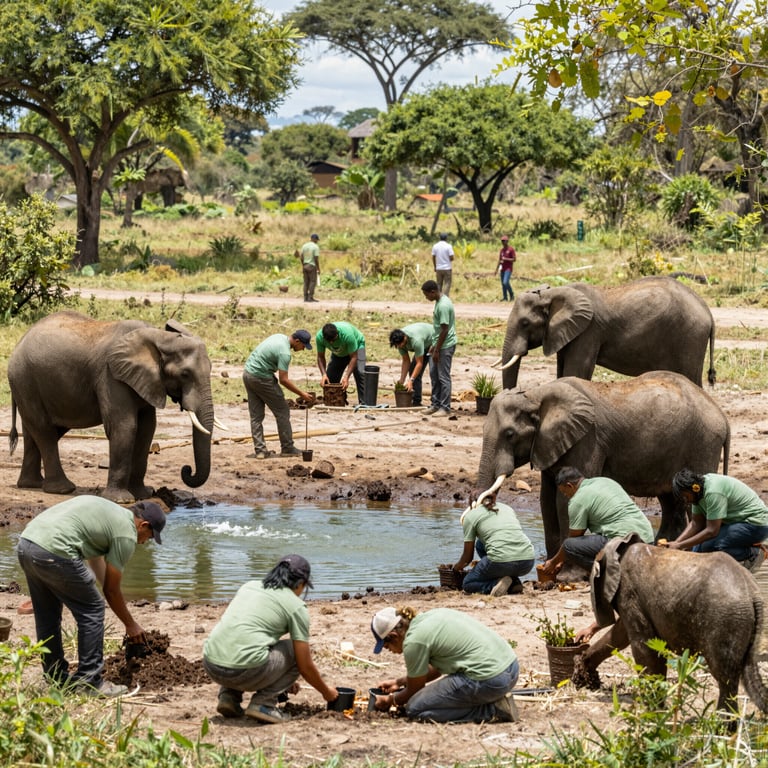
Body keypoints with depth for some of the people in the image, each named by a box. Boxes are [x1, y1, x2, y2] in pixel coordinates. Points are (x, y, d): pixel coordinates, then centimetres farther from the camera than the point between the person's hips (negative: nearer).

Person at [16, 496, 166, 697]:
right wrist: (131, 625, 23)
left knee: (47, 617, 21)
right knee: (91, 611, 5)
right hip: (53, 553, -9)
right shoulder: (127, 535, 2)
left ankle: (56, 680, 29)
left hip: (25, 544, 9)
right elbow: (111, 590, 9)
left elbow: (96, 559, 41)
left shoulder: (108, 510, 28)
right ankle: (90, 682, 9)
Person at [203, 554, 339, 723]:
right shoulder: (296, 606, 6)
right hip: (245, 671, -6)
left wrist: (282, 679, 47)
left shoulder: (248, 587, 23)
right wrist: (326, 692, 28)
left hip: (211, 666, 6)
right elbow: (305, 666, 8)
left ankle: (229, 696, 16)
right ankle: (263, 703, 1)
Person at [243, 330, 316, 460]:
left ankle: (260, 450, 7)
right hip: (261, 378, -9)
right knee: (282, 412, 2)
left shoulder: (279, 337, 8)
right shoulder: (285, 352, -20)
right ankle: (287, 448, 7)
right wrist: (302, 394, -17)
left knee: (256, 415, 9)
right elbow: (283, 380, -22)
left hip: (248, 373, 9)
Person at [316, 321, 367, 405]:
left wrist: (346, 377, -43)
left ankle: (363, 403, -26)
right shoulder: (319, 337, -30)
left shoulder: (347, 334, -42)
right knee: (330, 377, -5)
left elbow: (353, 357, -36)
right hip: (338, 353, 5)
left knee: (359, 372, -25)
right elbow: (320, 357, -17)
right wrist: (324, 374, -32)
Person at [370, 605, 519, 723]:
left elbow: (414, 690, 4)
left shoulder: (414, 641, -11)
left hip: (490, 680, -10)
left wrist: (390, 700, 23)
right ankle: (496, 701, 10)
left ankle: (491, 710, -6)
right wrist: (399, 682, 37)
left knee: (415, 709, -1)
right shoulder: (427, 617, 16)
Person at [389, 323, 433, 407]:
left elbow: (419, 363, -37)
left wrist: (411, 380, -41)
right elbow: (406, 361, -9)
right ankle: (416, 401, 4)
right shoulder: (400, 340, -18)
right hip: (425, 346, 8)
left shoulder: (416, 340, -41)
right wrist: (402, 380, -15)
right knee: (413, 371, 0)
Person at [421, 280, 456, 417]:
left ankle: (445, 408, 3)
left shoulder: (443, 306, -23)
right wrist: (434, 346, 19)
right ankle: (435, 404, 22)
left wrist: (437, 350, -18)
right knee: (434, 375, 15)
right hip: (439, 345, 10)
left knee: (443, 377, -3)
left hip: (445, 346, -10)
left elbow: (444, 330, -22)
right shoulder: (440, 301, 9)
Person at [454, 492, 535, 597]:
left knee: (467, 584, 22)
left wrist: (458, 566, 40)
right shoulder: (508, 508, 26)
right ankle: (514, 583, 15)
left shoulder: (470, 516, 12)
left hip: (501, 563, -5)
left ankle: (497, 583, -8)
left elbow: (468, 556, 16)